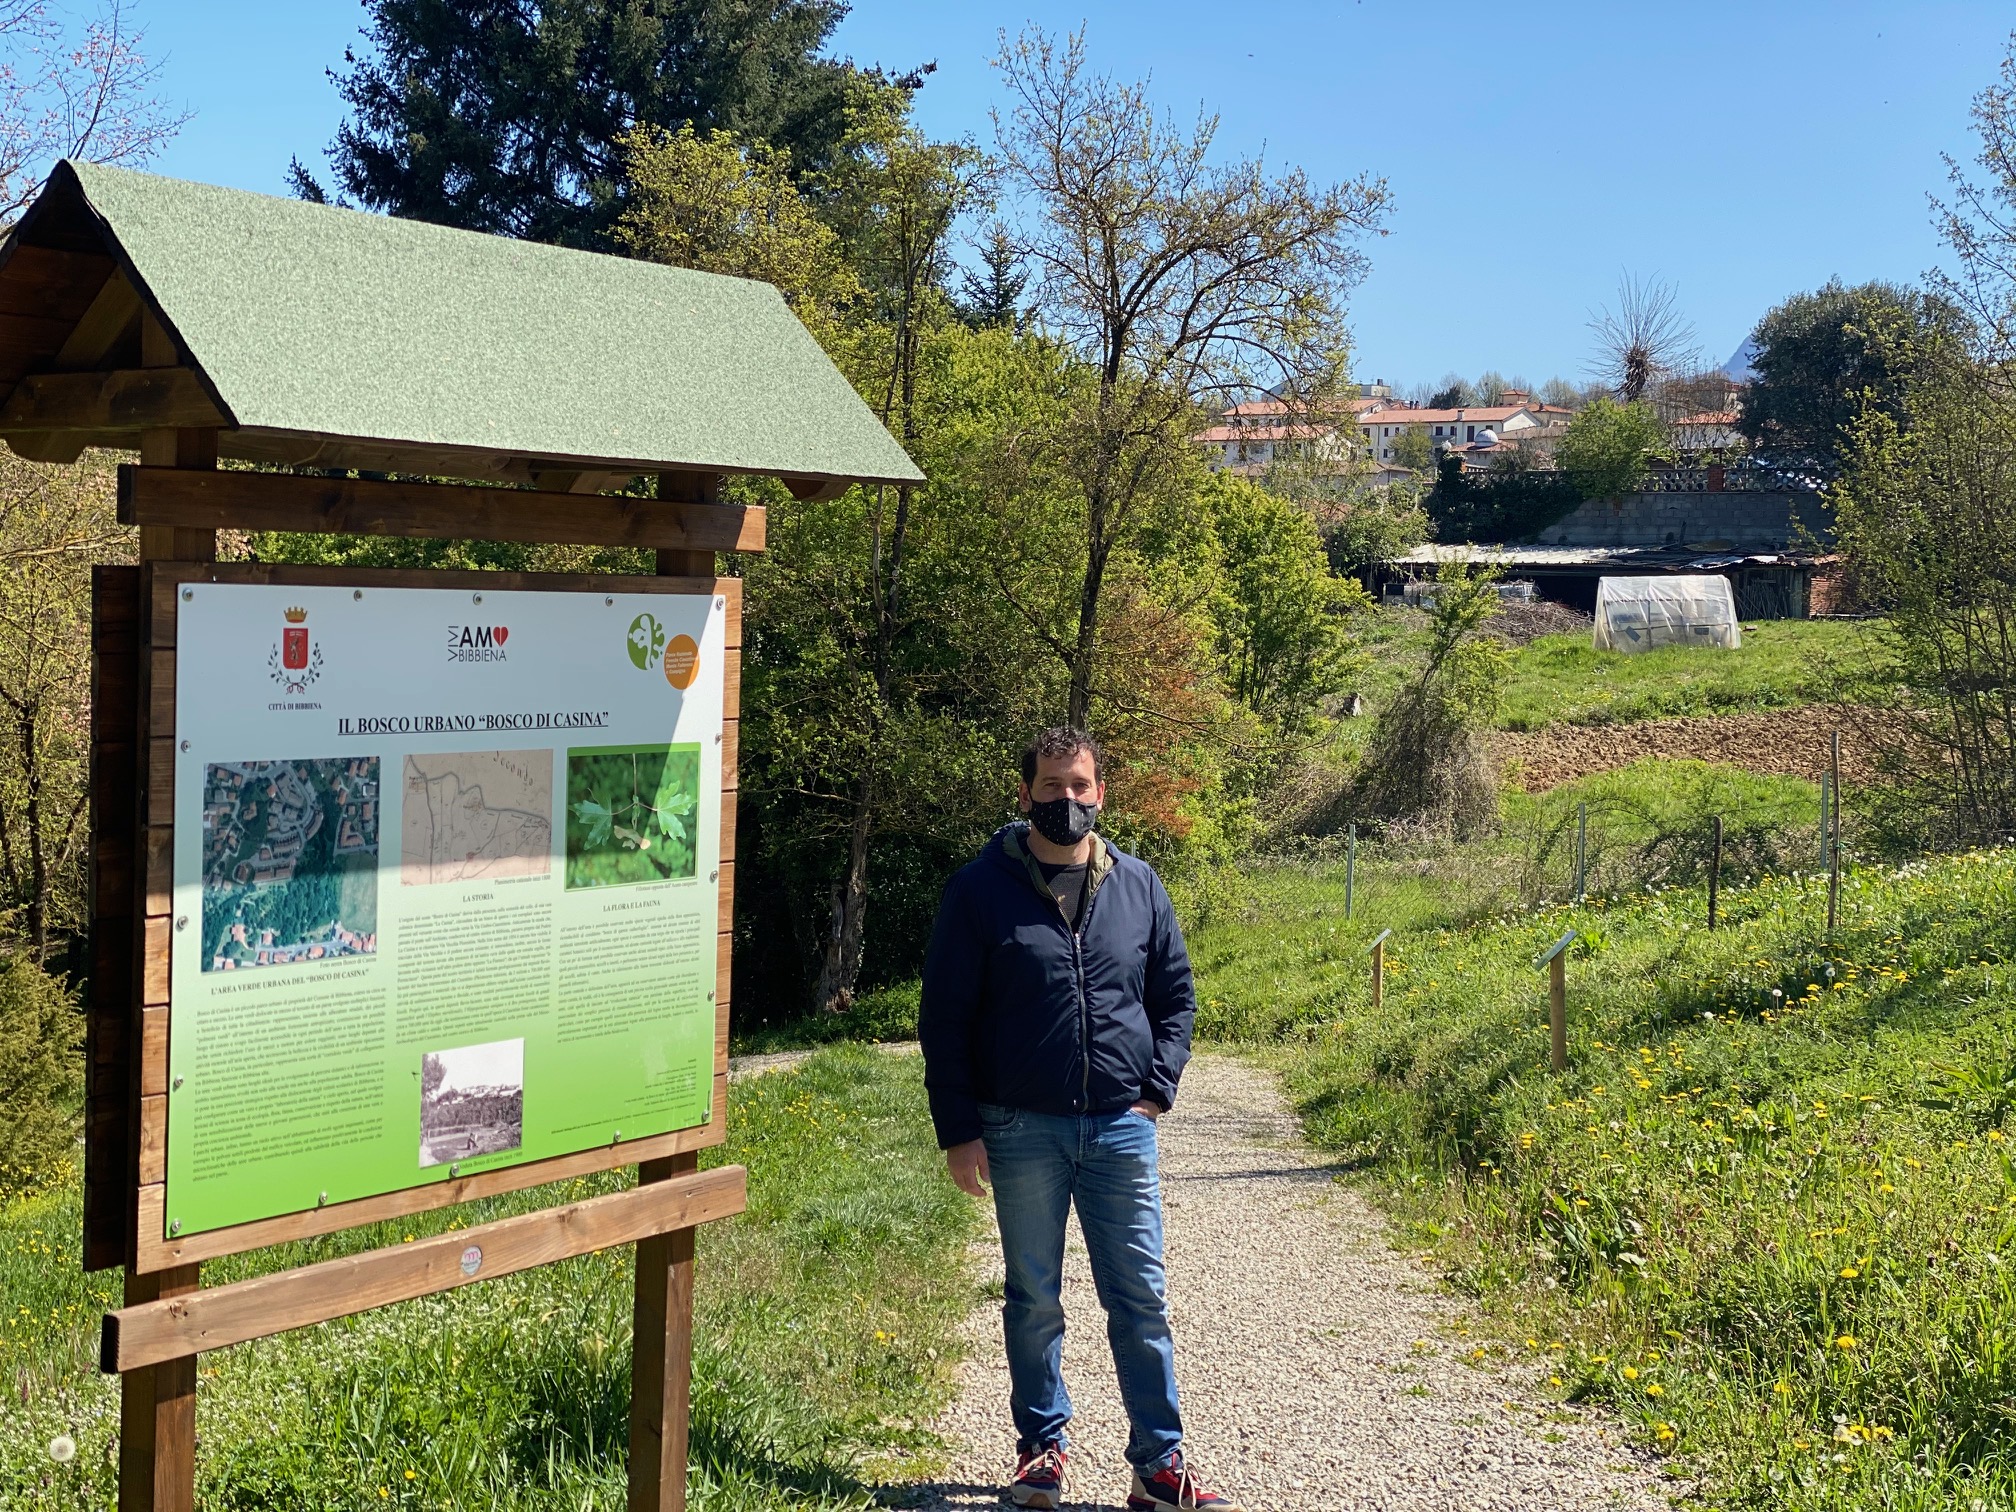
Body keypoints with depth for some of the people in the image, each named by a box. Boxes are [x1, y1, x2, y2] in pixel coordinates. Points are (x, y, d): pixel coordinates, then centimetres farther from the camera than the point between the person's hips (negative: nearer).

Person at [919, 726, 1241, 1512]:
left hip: (1121, 1127, 2)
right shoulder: (982, 889, -3)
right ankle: (1041, 1448, 24)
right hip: (1021, 1131, -2)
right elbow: (945, 1018, -2)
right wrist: (958, 1131, -6)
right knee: (1034, 1300, 10)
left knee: (1141, 1299, 4)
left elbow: (1176, 994, 14)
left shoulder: (1137, 885, 6)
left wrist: (1158, 1090, 1)